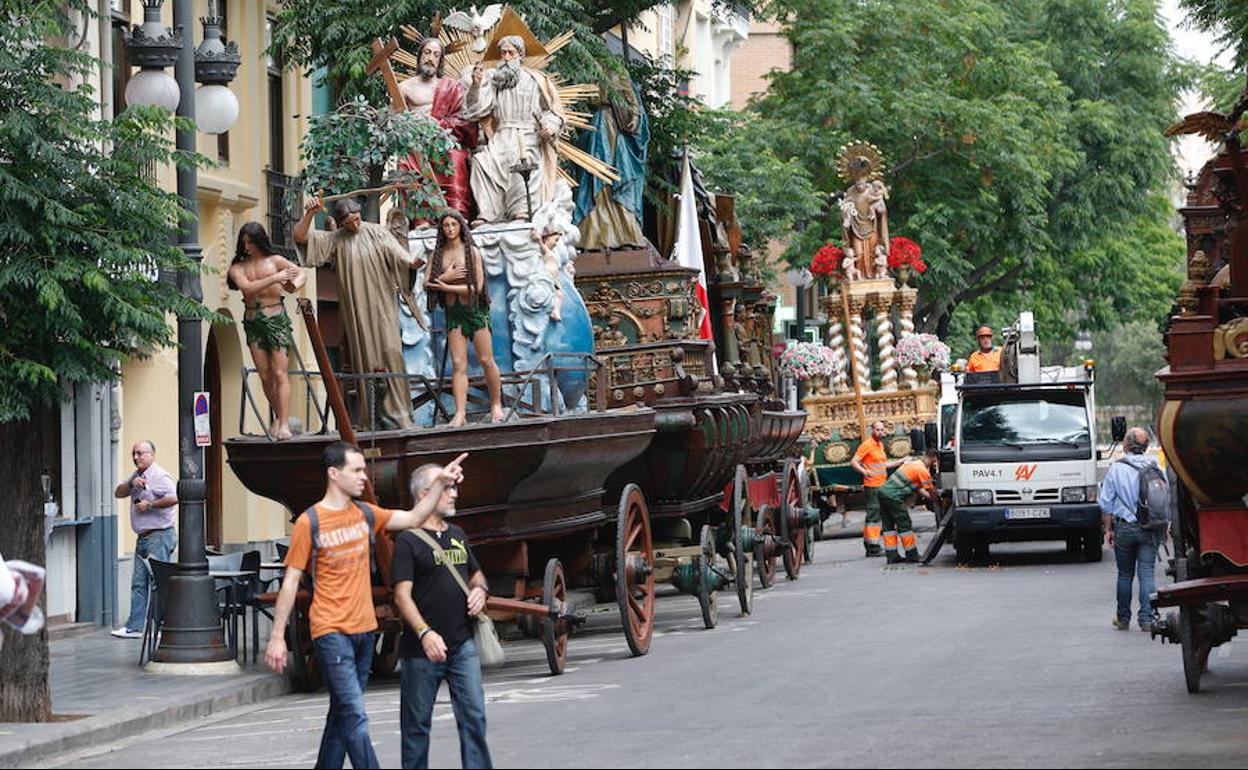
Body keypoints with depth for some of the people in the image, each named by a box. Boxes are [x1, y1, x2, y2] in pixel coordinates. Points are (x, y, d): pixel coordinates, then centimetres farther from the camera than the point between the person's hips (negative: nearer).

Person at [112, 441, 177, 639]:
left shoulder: (160, 476, -11)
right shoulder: (137, 475, 18)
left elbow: (174, 498, -24)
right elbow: (118, 493, 13)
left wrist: (149, 505, -16)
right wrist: (131, 484, -5)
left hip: (160, 535, -9)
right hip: (143, 537, 9)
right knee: (138, 583, 7)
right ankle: (135, 626, 7)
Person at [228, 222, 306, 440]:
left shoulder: (275, 261, 5)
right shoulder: (238, 267, 7)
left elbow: (301, 273, 3)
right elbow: (246, 287, -11)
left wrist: (293, 284, -20)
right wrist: (275, 278, -20)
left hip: (277, 319, -3)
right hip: (253, 322, 3)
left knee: (280, 374, -10)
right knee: (265, 376, 4)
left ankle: (284, 424, -15)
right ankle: (278, 416, 20)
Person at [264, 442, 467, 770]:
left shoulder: (365, 514, 10)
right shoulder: (309, 522, -8)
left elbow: (414, 518, 13)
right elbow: (291, 581, -5)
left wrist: (439, 482, -1)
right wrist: (277, 637, -6)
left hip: (363, 629, 7)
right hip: (331, 632, -7)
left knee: (343, 714, 13)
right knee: (355, 716, -12)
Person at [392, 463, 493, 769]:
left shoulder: (457, 535, 14)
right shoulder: (409, 541, -7)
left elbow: (476, 573, 28)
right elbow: (402, 595, -14)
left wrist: (480, 589, 4)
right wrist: (424, 633, -26)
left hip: (462, 644, 5)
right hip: (422, 649, -5)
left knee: (473, 715, -2)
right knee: (417, 723, 4)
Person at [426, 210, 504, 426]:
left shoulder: (472, 252, -2)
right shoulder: (437, 254, 8)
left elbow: (478, 286, -9)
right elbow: (427, 284, 4)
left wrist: (447, 287, -12)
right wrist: (445, 277, -14)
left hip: (475, 309, -3)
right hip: (453, 313, 3)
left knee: (486, 360, -1)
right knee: (458, 364, -5)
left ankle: (496, 406, 13)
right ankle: (460, 412, -12)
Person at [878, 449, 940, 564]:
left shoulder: (913, 463, 19)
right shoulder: (923, 471, -9)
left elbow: (917, 488, 28)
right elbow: (932, 492, -1)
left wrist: (931, 497, 29)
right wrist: (938, 502, 15)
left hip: (883, 491, 9)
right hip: (893, 497, -9)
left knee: (889, 526, 12)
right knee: (904, 525, -1)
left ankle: (892, 556, 15)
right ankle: (912, 555, 6)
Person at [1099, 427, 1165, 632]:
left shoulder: (1116, 469, -5)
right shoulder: (1156, 468, 0)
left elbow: (1106, 503, -2)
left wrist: (1109, 529, 7)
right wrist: (1164, 528, 15)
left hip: (1125, 527, -1)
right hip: (1151, 529, 1)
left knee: (1125, 574, 10)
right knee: (1147, 573, 1)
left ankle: (1123, 618, 18)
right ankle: (1147, 619, -4)